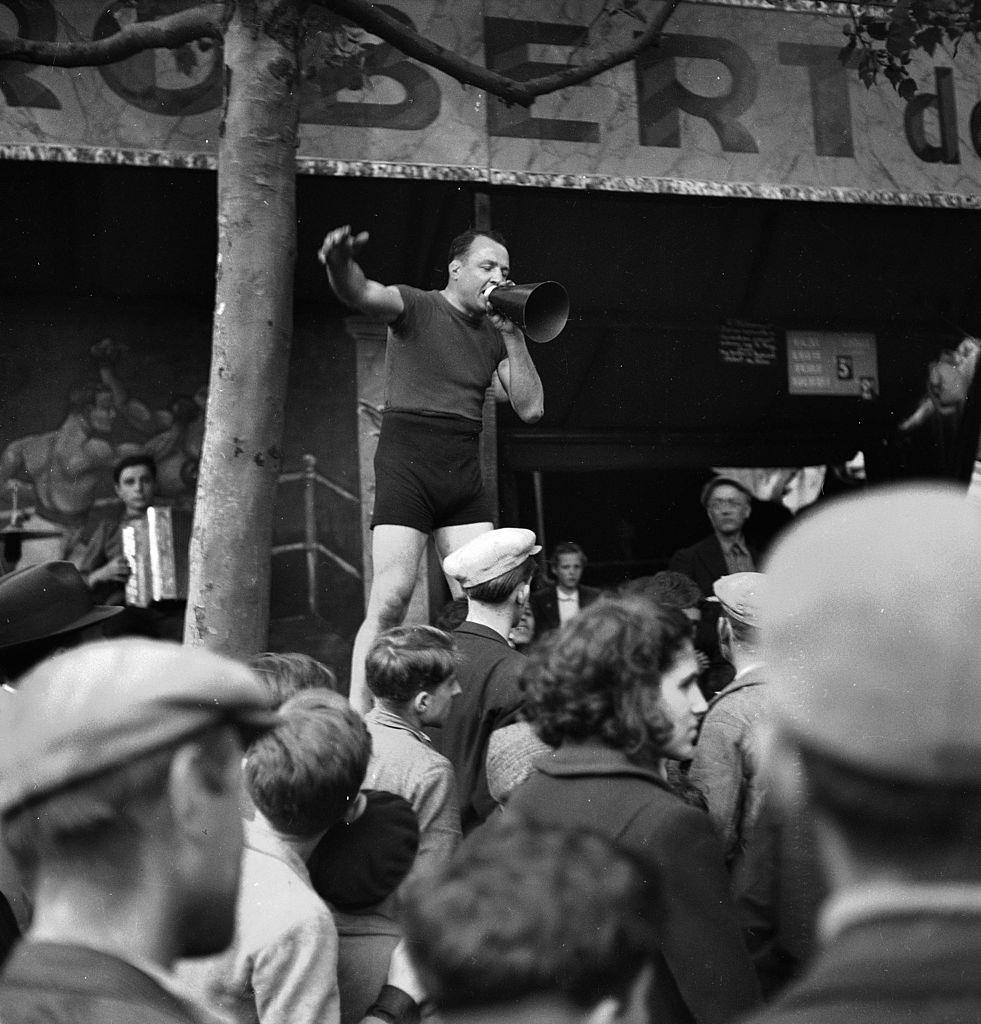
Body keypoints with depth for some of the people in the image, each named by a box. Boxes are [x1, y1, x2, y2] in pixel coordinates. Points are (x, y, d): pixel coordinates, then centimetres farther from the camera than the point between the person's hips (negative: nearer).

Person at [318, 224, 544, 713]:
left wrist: (512, 334, 2)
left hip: (464, 477, 5)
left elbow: (530, 409, 9)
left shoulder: (495, 336, 17)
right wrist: (340, 266, -43)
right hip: (407, 469, -5)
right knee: (390, 600, -14)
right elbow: (361, 293, -19)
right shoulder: (414, 306, 2)